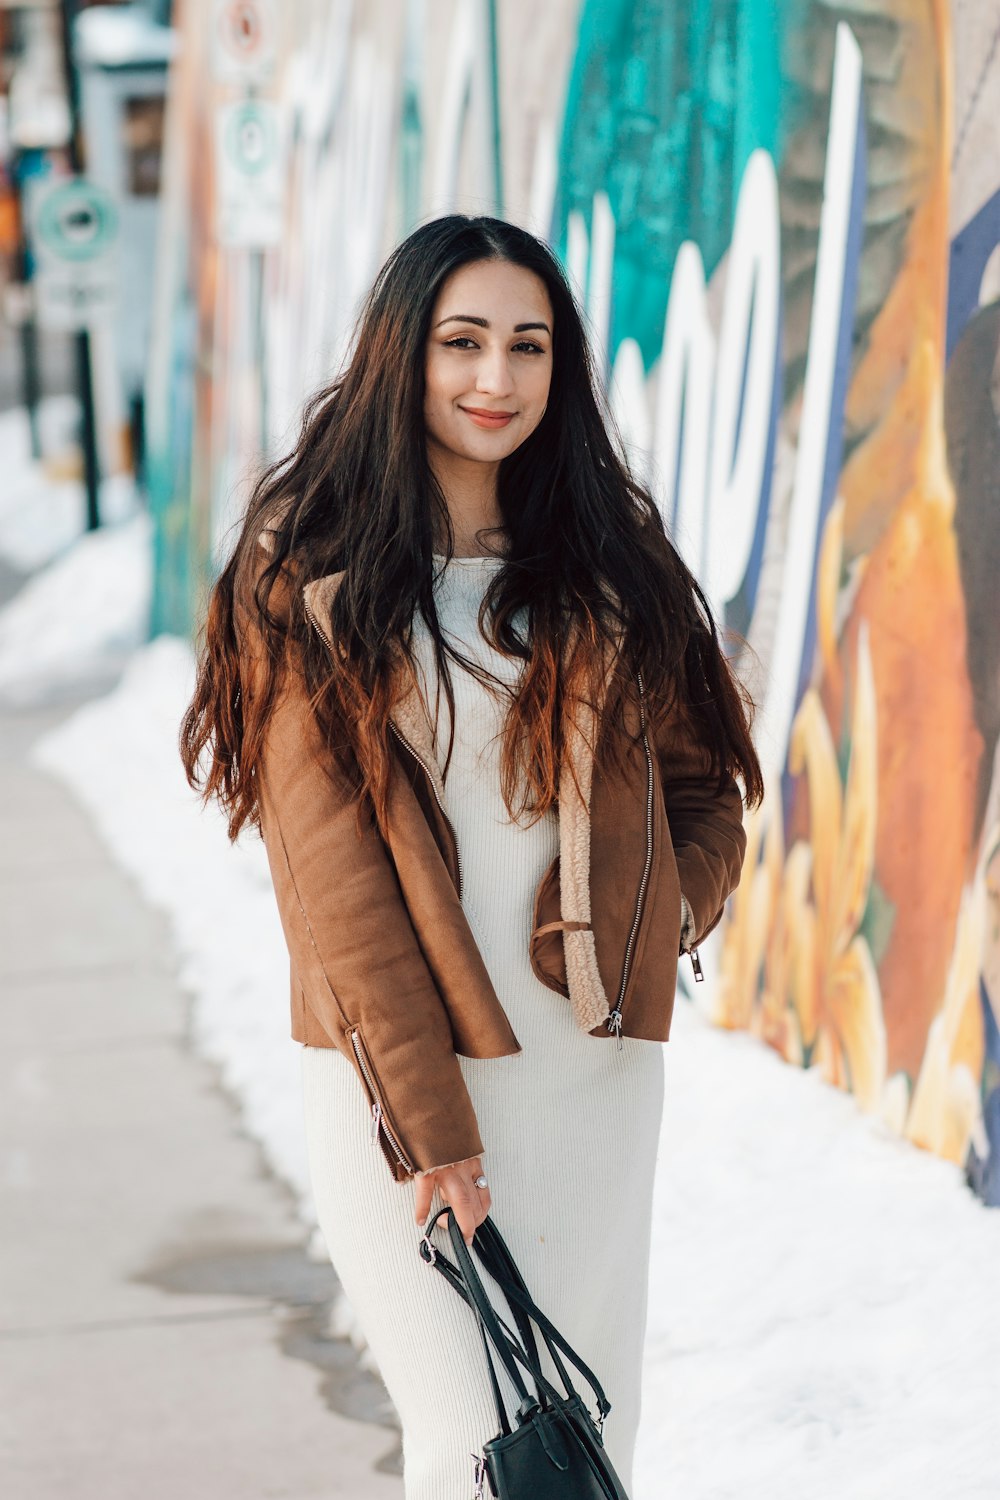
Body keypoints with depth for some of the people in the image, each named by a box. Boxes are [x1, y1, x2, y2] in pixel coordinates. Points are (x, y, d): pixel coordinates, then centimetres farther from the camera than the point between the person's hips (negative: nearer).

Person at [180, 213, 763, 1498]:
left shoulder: (608, 561, 10)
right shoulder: (310, 571, -2)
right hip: (395, 1065, -4)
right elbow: (328, 864, -7)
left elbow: (703, 782, 17)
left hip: (595, 1060, 4)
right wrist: (426, 1122, -13)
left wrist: (662, 917, -6)